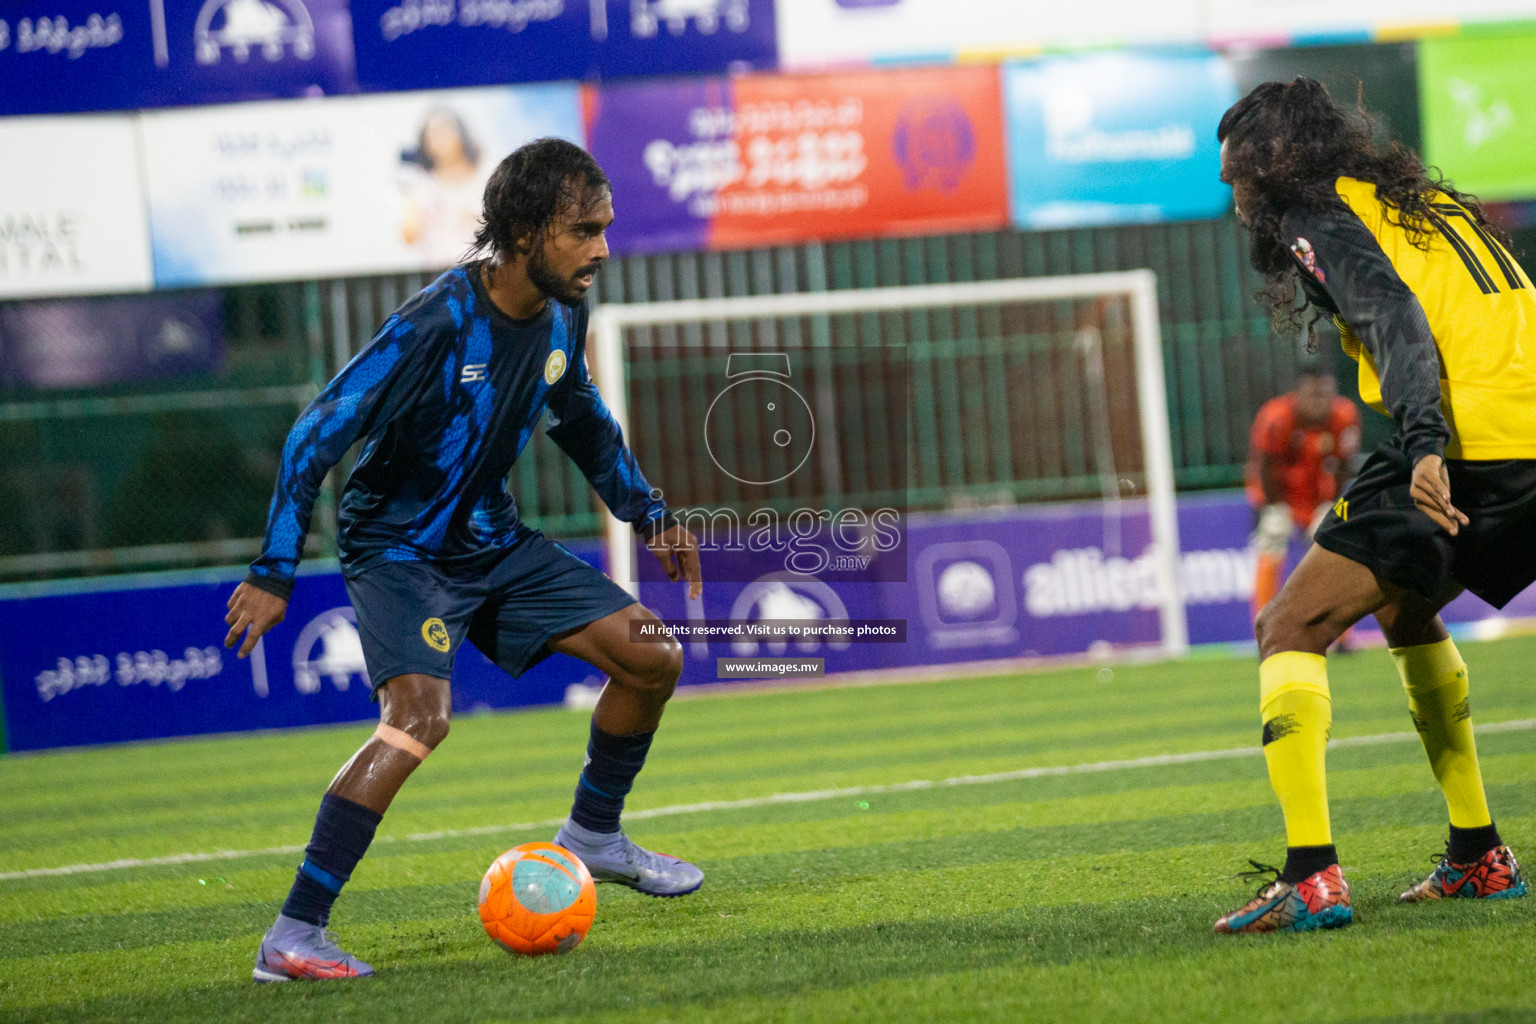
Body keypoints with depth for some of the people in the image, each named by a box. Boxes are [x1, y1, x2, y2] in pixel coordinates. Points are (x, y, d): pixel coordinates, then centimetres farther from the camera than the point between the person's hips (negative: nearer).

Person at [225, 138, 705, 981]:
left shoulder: (561, 317, -3)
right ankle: (292, 937, -28)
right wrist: (274, 572, -26)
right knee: (421, 715, -31)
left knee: (652, 659, 5)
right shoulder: (435, 325, -27)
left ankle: (592, 838, 30)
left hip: (493, 540, 8)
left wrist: (648, 514, 19)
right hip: (398, 549, -8)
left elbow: (580, 418, 19)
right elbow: (317, 435, -24)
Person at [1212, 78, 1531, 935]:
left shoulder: (1317, 218, 3)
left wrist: (1425, 443, -29)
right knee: (1406, 608, 30)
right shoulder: (1427, 203, 28)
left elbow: (1395, 317, -15)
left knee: (1292, 628, -5)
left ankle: (1312, 876, -19)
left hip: (1457, 454, -8)